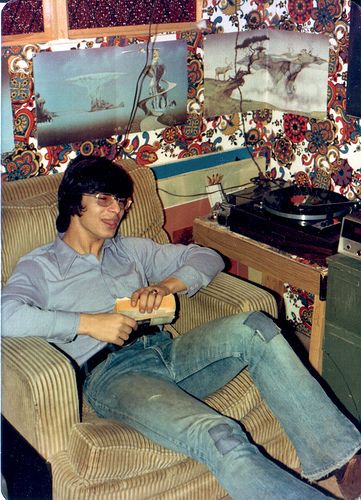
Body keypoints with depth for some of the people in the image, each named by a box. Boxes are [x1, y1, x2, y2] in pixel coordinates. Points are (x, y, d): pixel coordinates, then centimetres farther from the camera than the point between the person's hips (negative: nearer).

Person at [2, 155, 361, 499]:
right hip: (112, 375, -5)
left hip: (167, 352, 5)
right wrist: (87, 322, -16)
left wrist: (165, 285, 2)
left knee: (255, 327, -25)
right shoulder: (41, 265, 10)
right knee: (218, 438, -34)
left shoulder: (130, 251, 26)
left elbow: (208, 258, 22)